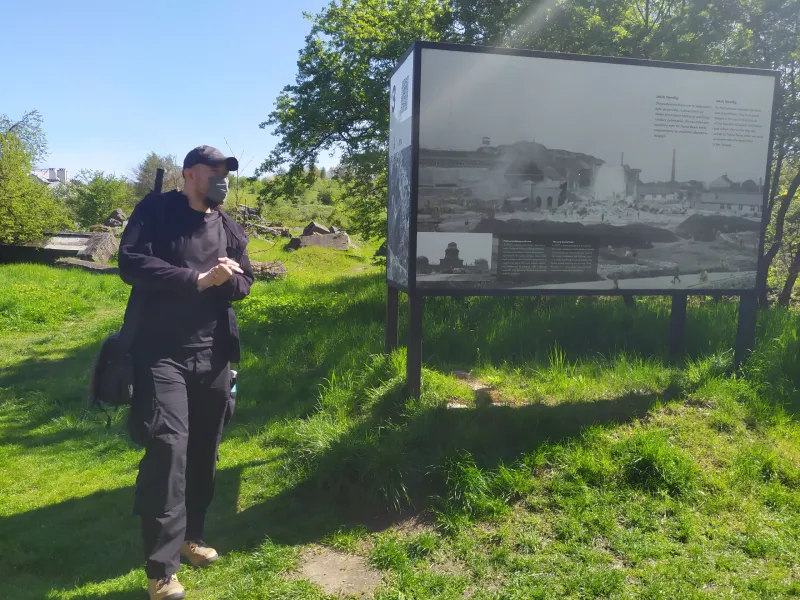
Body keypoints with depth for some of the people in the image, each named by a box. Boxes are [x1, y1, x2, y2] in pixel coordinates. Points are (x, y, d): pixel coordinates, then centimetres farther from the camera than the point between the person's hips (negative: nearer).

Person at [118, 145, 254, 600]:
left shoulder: (230, 229, 12)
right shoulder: (156, 211, -2)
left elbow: (246, 283, 14)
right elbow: (131, 263, -14)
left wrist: (229, 277, -10)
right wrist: (198, 278, -17)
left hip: (212, 355, 6)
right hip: (162, 353, -5)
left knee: (203, 451, 13)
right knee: (168, 447, -12)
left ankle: (190, 536, 32)